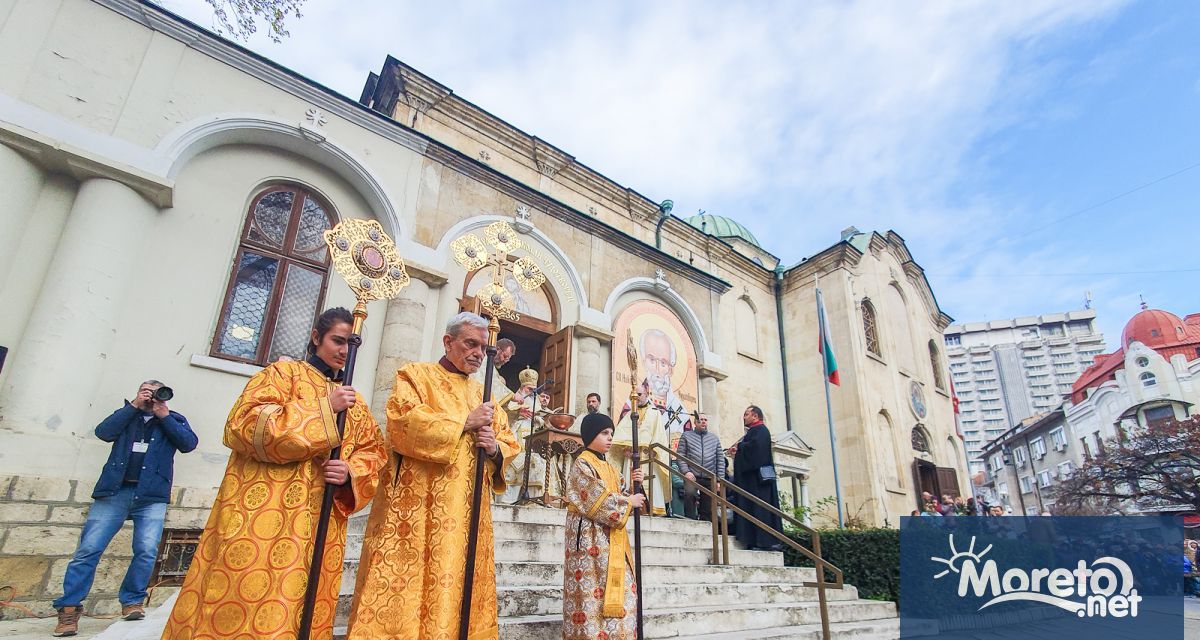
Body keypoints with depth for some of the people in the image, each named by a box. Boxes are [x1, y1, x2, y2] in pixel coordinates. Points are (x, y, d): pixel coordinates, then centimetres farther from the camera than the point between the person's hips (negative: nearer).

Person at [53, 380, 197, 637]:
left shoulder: (174, 419, 14)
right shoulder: (126, 415, 19)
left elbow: (189, 443, -3)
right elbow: (103, 432, 0)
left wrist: (164, 416, -4)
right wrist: (133, 406, -3)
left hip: (152, 496, -1)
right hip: (115, 491, 1)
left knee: (147, 551, -10)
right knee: (88, 548, -4)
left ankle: (132, 601, 6)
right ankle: (69, 608, 7)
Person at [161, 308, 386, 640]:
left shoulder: (354, 401, 16)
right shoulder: (284, 373, 2)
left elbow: (374, 451, 11)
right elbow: (244, 424, -12)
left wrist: (350, 473, -11)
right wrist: (324, 408, -15)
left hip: (320, 528, 4)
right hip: (263, 517, -4)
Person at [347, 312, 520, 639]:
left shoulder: (483, 394, 20)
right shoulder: (416, 375, 5)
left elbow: (509, 444, 16)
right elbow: (402, 421, -14)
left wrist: (495, 448, -7)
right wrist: (464, 423, -11)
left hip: (467, 514, 5)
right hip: (417, 508, -5)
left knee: (453, 592, 4)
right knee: (402, 588, -7)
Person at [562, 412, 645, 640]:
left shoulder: (607, 467, 18)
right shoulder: (582, 464, -8)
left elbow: (617, 497, 17)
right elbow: (598, 501, -17)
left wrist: (632, 485, 0)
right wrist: (629, 502, -9)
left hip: (611, 540, 9)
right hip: (591, 539, -9)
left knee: (620, 592, 6)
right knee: (594, 594, -8)